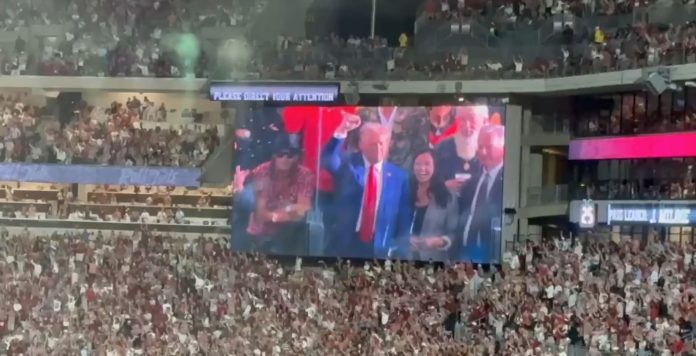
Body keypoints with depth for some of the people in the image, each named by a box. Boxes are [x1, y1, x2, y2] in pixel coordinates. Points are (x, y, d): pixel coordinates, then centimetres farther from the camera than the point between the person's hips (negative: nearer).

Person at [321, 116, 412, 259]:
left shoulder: (398, 176, 6)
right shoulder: (347, 164, 3)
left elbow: (404, 219, 6)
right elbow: (328, 160, -20)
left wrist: (397, 249, -3)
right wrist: (341, 132, -33)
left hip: (379, 249, 1)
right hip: (345, 244, -1)